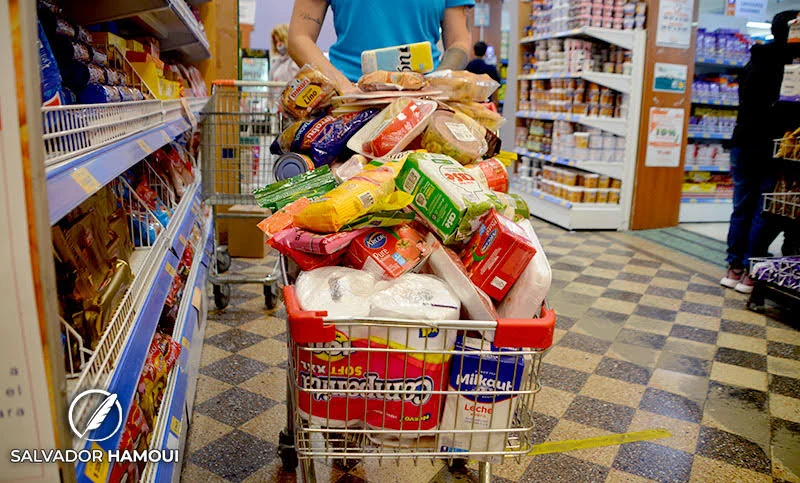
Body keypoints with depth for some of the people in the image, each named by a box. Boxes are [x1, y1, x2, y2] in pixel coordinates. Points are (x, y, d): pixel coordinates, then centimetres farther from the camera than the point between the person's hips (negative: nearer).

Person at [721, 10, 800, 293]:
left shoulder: (754, 63, 12)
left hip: (743, 142, 7)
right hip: (770, 145, -7)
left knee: (742, 207, 10)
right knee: (766, 211, 0)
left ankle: (734, 269, 13)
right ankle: (749, 273, 2)